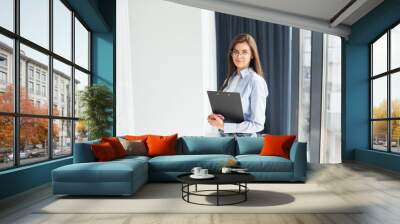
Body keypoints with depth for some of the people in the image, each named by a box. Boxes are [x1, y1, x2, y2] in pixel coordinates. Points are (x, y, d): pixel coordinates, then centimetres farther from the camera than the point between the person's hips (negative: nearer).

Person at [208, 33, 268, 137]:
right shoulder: (230, 78, 8)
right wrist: (214, 117, -4)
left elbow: (258, 125, -12)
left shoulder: (256, 81, -10)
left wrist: (224, 126, -17)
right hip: (224, 136, 4)